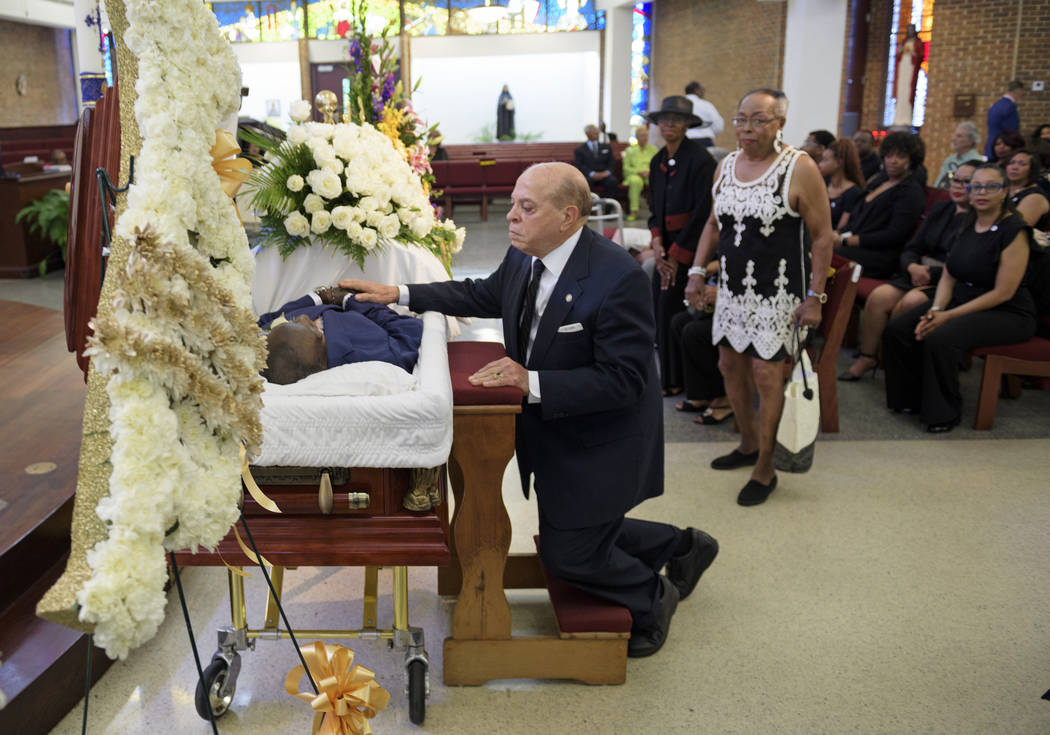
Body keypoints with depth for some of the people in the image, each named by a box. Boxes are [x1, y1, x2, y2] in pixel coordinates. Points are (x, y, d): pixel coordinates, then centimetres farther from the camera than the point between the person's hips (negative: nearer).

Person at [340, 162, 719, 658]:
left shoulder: (618, 278, -29)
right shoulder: (524, 256, -4)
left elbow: (622, 380, -29)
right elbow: (483, 295, 15)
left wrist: (532, 382, -35)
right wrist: (400, 294, 8)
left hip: (601, 445, -8)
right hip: (552, 432, 8)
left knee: (567, 553, 1)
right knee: (574, 534, 22)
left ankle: (652, 598, 32)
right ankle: (682, 547, 45)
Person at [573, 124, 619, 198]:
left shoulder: (606, 147, 24)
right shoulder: (579, 150, 15)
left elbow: (611, 163, 15)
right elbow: (578, 165, 1)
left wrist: (607, 172, -9)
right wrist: (592, 174, -16)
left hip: (604, 175, 2)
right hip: (588, 176, -2)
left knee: (613, 182, -32)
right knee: (585, 183, -37)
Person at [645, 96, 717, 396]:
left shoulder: (700, 159, -12)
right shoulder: (658, 161, 13)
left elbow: (703, 210, -15)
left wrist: (677, 254, -14)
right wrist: (657, 241, -3)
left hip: (690, 245, -7)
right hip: (667, 244, 7)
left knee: (671, 303, -8)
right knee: (659, 302, 5)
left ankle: (675, 380, 7)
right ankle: (668, 373, 17)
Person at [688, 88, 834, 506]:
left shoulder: (799, 169, -11)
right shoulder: (726, 166, 8)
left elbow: (823, 236, -10)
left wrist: (815, 296, -13)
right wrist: (697, 271, 8)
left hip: (776, 292, -6)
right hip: (732, 287, 7)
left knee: (766, 373, -6)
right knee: (730, 366, 13)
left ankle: (764, 470, 7)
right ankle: (749, 445, 34)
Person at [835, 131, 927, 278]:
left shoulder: (912, 192, -3)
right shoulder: (880, 179, 22)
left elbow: (894, 236, -12)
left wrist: (850, 240, -15)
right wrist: (839, 234, 1)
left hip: (881, 256, -7)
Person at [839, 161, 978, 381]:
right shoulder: (940, 209, 18)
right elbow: (911, 248, 16)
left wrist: (932, 273, -15)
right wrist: (913, 267, -6)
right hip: (920, 275, 6)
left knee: (910, 302, -33)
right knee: (878, 297, -20)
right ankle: (867, 357, -8)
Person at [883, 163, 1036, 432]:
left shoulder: (1013, 230, -15)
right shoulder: (968, 225, 8)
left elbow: (1003, 293, -19)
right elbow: (948, 276, 9)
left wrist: (949, 316, -20)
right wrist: (936, 310, -10)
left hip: (1006, 314, -7)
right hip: (961, 300, 8)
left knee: (941, 338, -32)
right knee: (897, 329, -8)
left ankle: (944, 413, -12)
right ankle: (911, 399, 8)